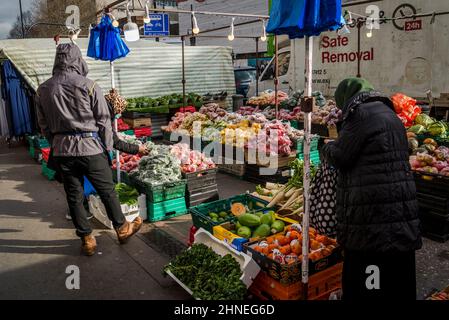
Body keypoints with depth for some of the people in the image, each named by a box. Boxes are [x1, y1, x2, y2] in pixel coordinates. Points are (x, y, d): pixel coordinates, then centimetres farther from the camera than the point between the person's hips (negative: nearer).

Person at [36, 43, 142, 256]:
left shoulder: (43, 90, 2)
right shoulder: (88, 86, -10)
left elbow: (44, 125, 8)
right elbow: (103, 120, -7)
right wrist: (108, 147, 2)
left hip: (61, 150, 4)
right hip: (90, 148, -3)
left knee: (74, 196, 12)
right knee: (107, 191, 12)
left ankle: (86, 240, 22)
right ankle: (122, 229, 28)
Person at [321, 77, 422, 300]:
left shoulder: (362, 112, -11)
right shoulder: (388, 113, 19)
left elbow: (339, 156, -11)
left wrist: (327, 147, 10)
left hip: (375, 216, -10)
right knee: (398, 284, 17)